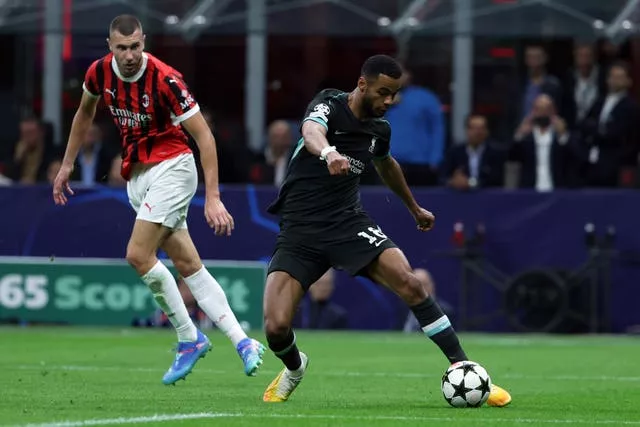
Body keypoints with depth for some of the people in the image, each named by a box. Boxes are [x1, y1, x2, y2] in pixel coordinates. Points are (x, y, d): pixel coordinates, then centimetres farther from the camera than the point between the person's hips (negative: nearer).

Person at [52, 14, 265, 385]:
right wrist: (67, 164, 22)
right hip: (136, 175, 7)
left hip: (171, 169, -7)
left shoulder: (165, 79, -22)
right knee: (188, 264, 2)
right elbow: (86, 112, 19)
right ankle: (243, 342, 2)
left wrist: (213, 197, -25)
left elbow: (204, 136, -20)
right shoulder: (100, 72, -3)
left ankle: (189, 339, -3)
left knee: (139, 255, -18)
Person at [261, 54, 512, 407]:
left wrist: (415, 209, 44)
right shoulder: (329, 105, -11)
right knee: (276, 328, -17)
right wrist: (328, 153, -60)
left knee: (409, 284, -21)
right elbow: (311, 131, -37)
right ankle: (294, 368, 20)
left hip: (348, 221, 4)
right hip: (299, 231, -4)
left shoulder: (379, 128, 7)